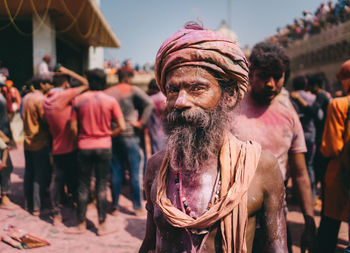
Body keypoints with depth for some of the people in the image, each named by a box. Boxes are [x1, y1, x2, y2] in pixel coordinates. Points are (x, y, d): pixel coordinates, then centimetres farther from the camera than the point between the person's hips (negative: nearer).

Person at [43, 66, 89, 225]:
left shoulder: (46, 100, 8)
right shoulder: (65, 94, -13)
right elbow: (85, 83, -7)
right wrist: (68, 72, 1)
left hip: (56, 148, 6)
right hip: (70, 147, -6)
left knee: (57, 180, 10)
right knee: (75, 181, 3)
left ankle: (56, 214, 15)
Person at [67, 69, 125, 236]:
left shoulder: (78, 100, -3)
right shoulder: (110, 101, -5)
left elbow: (73, 128, -4)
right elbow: (121, 127, -7)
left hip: (84, 147, 0)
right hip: (104, 147, 0)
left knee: (83, 186, 10)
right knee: (101, 186, 7)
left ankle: (81, 224, 17)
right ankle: (102, 225, 12)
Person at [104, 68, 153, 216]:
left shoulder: (107, 92, 7)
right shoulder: (133, 90, -6)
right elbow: (149, 103, -21)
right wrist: (142, 122, -15)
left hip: (112, 136, 4)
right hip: (130, 135, -4)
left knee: (115, 173, 11)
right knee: (135, 173, 5)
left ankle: (115, 206, 16)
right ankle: (137, 207, 10)